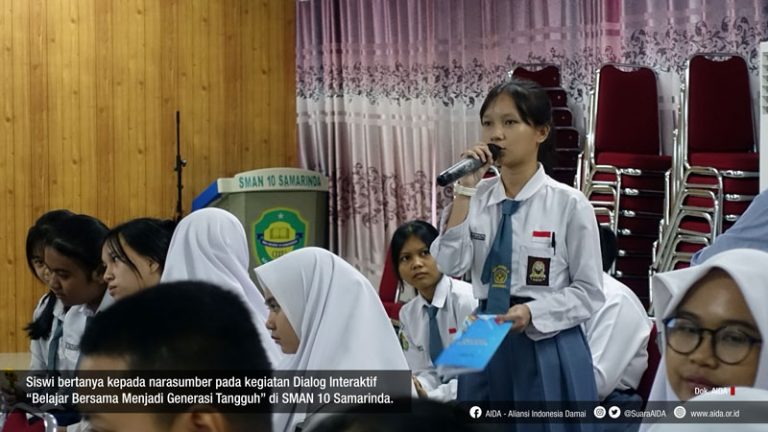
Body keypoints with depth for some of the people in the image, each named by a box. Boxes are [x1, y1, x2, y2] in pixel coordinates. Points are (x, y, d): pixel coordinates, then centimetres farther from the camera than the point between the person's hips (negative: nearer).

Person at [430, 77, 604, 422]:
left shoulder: (569, 204, -7)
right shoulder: (476, 198, 4)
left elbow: (590, 294, -5)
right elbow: (449, 266, -9)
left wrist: (532, 312, -20)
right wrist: (465, 190, -12)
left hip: (547, 351, -4)